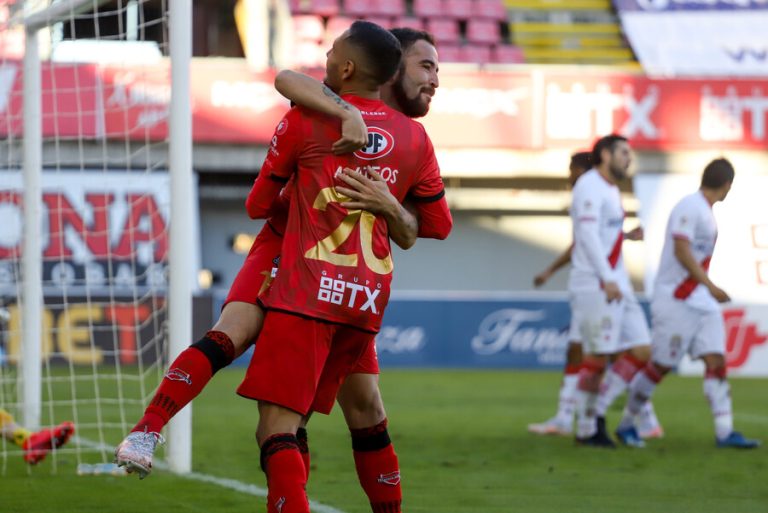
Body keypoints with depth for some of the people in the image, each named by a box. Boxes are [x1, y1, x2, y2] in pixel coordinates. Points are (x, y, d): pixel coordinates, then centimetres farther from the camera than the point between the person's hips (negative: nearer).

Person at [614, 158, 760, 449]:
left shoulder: (706, 212, 15)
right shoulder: (689, 207, -13)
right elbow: (681, 250, -22)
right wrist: (709, 285, -26)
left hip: (701, 302, 9)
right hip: (676, 301, -9)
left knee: (716, 360, -3)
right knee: (661, 365, -2)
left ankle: (724, 432, -9)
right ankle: (626, 424, 13)